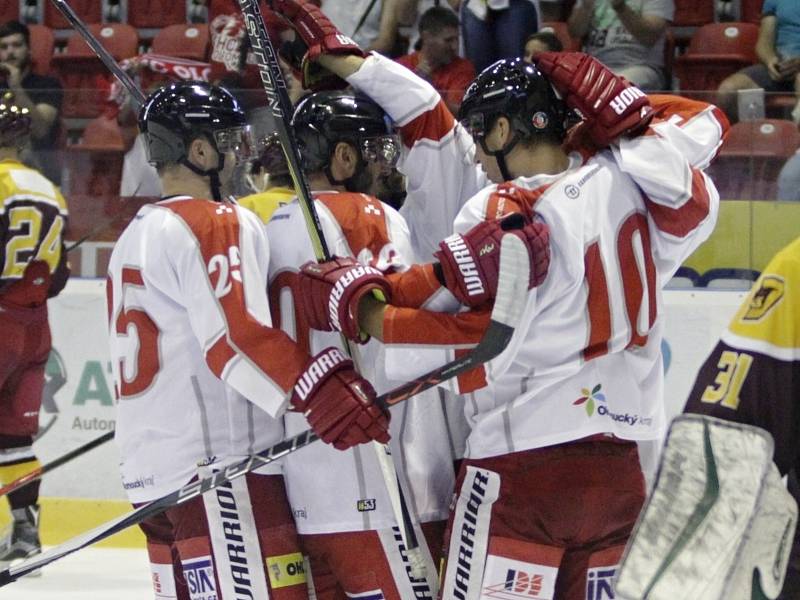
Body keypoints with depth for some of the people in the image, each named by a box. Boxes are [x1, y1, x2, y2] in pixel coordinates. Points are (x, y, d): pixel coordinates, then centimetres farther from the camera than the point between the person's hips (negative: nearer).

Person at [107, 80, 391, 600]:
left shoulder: (137, 235, 21)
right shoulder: (216, 225, -9)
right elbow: (237, 334, -23)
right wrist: (318, 386, -31)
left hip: (151, 471, 10)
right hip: (218, 468, -10)